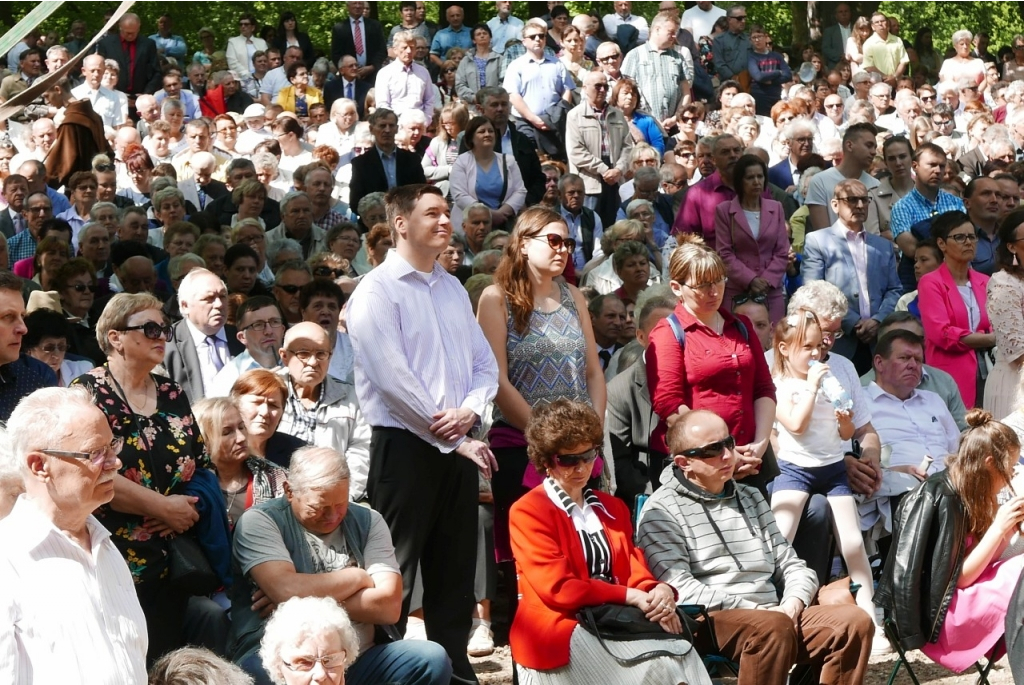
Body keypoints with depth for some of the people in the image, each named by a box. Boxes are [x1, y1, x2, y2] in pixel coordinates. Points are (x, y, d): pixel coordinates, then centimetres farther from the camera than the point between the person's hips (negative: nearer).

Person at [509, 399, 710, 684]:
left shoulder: (611, 508, 23)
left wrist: (659, 591, -11)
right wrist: (630, 596, -15)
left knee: (683, 657, -25)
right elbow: (557, 588, -10)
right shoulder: (528, 512, 0)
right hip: (563, 626, -6)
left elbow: (633, 569, 14)